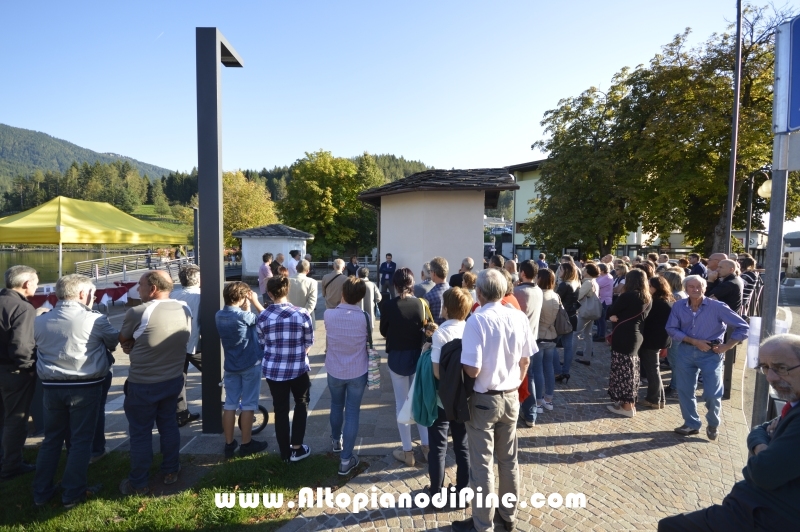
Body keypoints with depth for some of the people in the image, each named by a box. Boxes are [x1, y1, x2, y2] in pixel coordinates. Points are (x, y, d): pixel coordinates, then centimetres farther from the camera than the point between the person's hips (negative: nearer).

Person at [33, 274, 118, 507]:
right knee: (81, 440, 7)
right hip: (86, 387, -5)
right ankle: (73, 494, 15)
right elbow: (114, 342, 2)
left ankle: (41, 492, 28)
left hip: (52, 387, 5)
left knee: (51, 439, 19)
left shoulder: (40, 321, 1)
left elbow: (40, 349, 14)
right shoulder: (95, 320, -14)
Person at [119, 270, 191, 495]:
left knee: (140, 432, 11)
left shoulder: (138, 313, -21)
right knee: (168, 424, 20)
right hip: (174, 380, 5)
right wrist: (140, 345, 5)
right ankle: (170, 472, 33)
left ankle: (138, 484, 25)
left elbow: (123, 340, -4)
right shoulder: (185, 309, -6)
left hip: (143, 384, -5)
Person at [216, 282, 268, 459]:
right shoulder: (243, 315, -20)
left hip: (230, 365, 6)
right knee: (248, 404, 5)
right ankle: (246, 444, 15)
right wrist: (255, 302, -2)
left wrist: (247, 307, 4)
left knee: (230, 404, 12)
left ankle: (229, 444, 21)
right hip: (251, 364, -6)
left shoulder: (219, 316, 0)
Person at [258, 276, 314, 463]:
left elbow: (262, 344, 3)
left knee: (280, 410, 16)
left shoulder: (262, 317, -9)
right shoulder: (302, 314, -14)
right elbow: (309, 342, -2)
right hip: (298, 368, -1)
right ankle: (297, 449, 23)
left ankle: (285, 453, 28)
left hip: (273, 370, 2)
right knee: (301, 404, 22)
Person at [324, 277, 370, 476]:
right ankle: (346, 460, 16)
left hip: (334, 371, 2)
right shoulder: (364, 317, -19)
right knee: (352, 412, 10)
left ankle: (336, 441, 49)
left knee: (336, 406, 26)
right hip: (358, 372, -2)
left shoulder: (328, 314, -15)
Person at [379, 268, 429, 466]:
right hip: (417, 355, 3)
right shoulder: (420, 303, -10)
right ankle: (426, 446, 27)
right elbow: (425, 328, 1)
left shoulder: (388, 305, -15)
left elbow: (383, 332, -2)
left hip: (397, 358, -2)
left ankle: (407, 452, 19)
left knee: (402, 403, 9)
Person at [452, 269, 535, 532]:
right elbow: (525, 361, 4)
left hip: (484, 400, -5)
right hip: (511, 398, 5)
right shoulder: (519, 318, -6)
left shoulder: (477, 321, -22)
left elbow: (472, 370, -24)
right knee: (509, 460, 21)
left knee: (482, 465, 10)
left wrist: (460, 362, -3)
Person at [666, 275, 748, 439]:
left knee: (712, 394, 1)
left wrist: (726, 347, -8)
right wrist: (694, 341, -15)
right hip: (686, 351, 3)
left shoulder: (717, 307, -11)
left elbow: (742, 327, -6)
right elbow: (671, 329, -5)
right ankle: (692, 423, 29)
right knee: (685, 390, 10)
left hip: (711, 354, -2)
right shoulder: (678, 306, -4)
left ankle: (713, 424, 30)